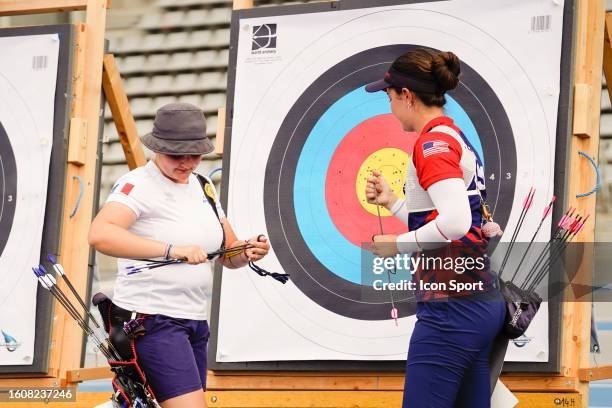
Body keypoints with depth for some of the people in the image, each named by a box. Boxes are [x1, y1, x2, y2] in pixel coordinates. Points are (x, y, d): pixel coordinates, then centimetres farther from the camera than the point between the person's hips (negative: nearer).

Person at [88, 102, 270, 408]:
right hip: (152, 319, -9)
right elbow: (100, 234, -30)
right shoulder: (139, 185, -11)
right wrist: (170, 250, -37)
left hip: (194, 322, 9)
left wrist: (249, 251, -7)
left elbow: (229, 255, 18)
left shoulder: (202, 188, 14)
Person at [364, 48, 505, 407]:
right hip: (481, 303, 10)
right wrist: (390, 201, 20)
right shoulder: (457, 138, 17)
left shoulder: (433, 141, -11)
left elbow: (455, 222, -23)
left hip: (451, 307, -10)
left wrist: (399, 244, -12)